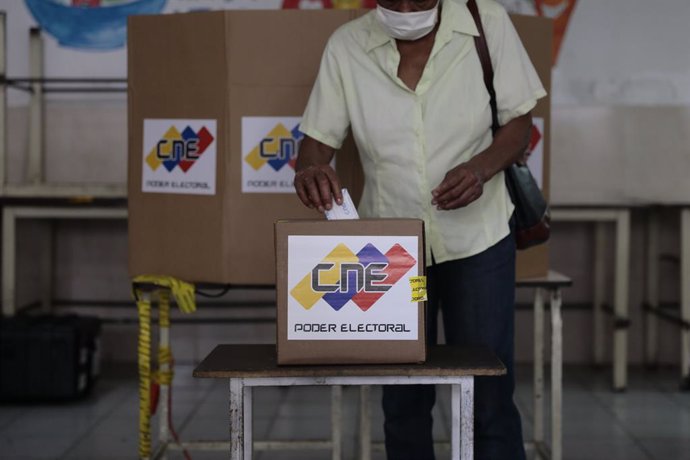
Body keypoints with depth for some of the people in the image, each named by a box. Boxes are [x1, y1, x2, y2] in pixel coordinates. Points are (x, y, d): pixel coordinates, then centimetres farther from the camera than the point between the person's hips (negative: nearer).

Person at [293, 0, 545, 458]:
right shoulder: (346, 47, -8)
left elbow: (519, 120, -3)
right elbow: (318, 140, -4)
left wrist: (482, 166, -22)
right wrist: (310, 170, -28)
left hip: (478, 236, -1)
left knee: (488, 398, 0)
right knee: (403, 399, 8)